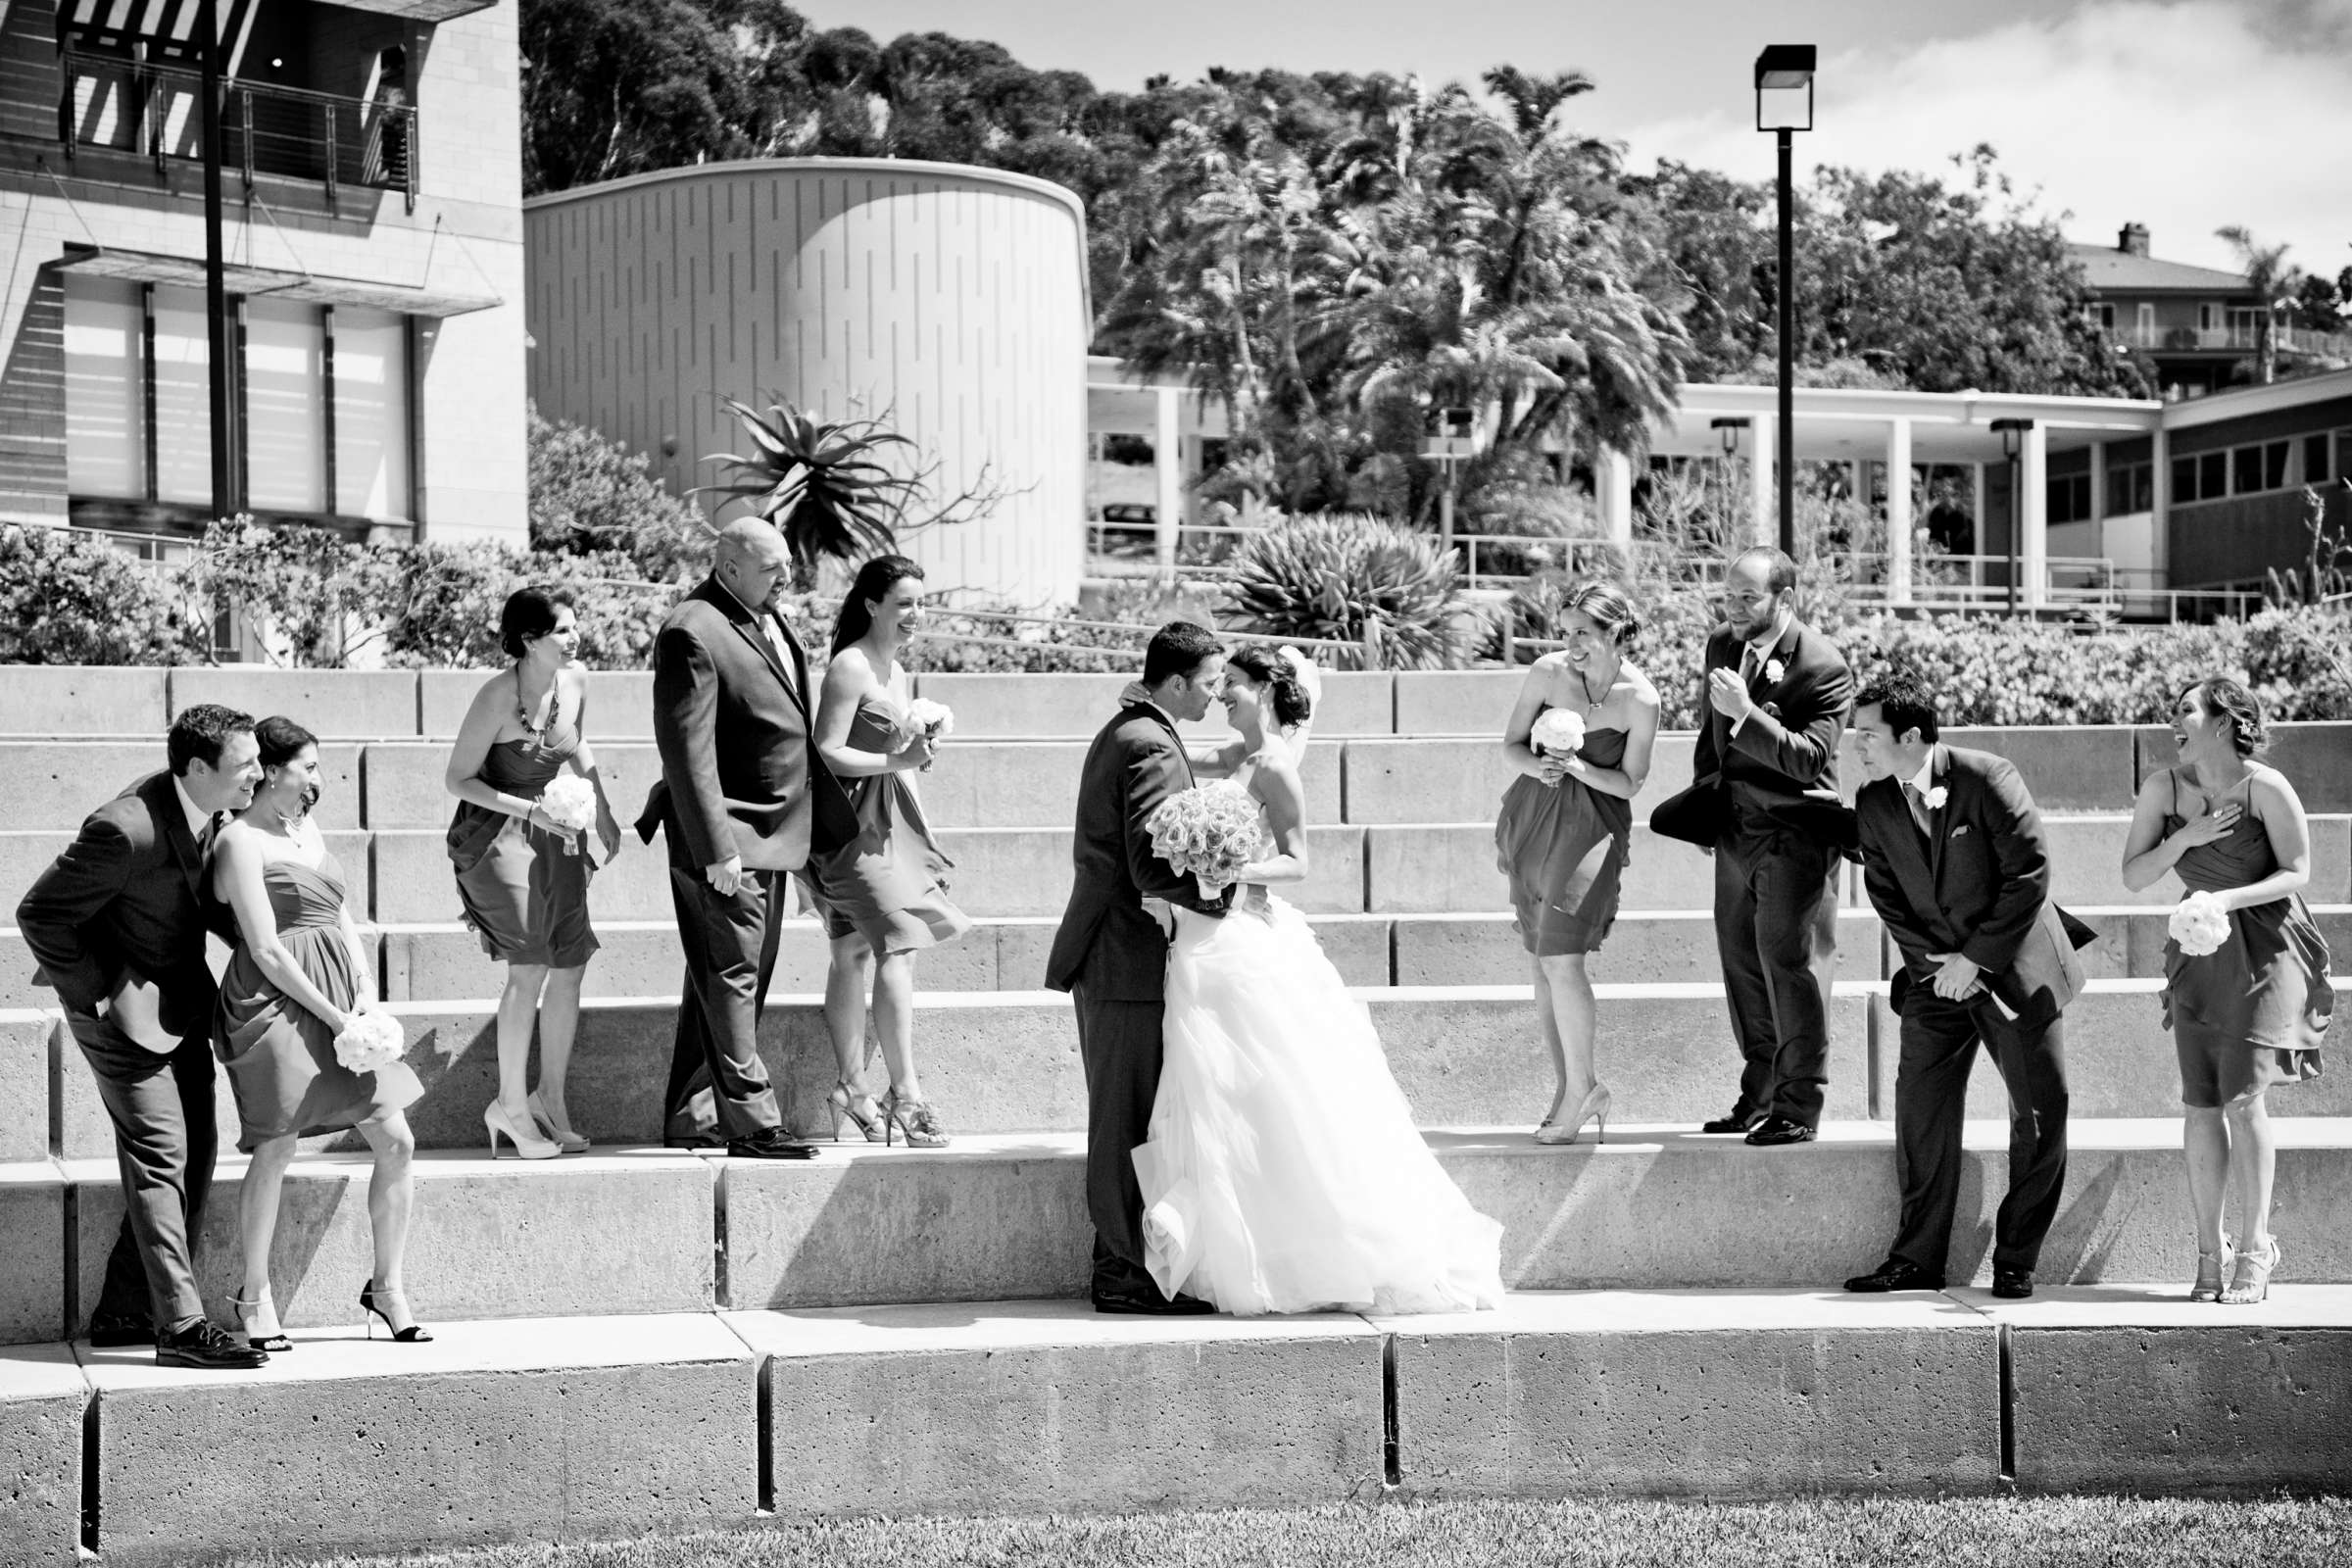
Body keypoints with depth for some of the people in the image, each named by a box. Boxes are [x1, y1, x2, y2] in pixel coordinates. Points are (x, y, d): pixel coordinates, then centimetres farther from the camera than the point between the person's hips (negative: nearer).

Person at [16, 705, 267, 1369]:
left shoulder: (205, 808, -4)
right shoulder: (126, 830, -30)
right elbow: (38, 913, -21)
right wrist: (96, 994, -18)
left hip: (180, 1001, 9)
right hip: (122, 1004, -9)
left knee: (195, 1148, 10)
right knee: (160, 1153, -10)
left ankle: (123, 1312, 18)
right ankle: (180, 1325, -9)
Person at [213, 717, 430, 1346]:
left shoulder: (306, 828, 19)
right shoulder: (241, 842, -7)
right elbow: (266, 950, -13)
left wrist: (367, 992, 2)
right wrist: (334, 1016, -13)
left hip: (341, 998, 8)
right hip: (277, 1001, -8)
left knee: (396, 1142, 3)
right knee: (277, 1148, -6)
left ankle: (387, 1287, 15)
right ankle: (254, 1296, 10)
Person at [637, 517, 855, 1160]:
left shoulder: (766, 618, 12)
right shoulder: (693, 633, -17)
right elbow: (687, 751, -21)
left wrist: (826, 820, 21)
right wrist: (717, 849, -24)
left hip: (770, 835, 10)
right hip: (724, 838, -10)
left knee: (739, 980, 14)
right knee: (731, 976, -5)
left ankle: (692, 1120, 21)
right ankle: (751, 1123, -3)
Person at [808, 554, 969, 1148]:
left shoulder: (896, 670, 16)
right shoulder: (850, 666, -12)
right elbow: (828, 752, -16)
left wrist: (917, 753, 4)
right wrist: (896, 761, -21)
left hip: (890, 820, 9)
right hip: (856, 818, -9)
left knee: (854, 953, 12)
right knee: (897, 948, -15)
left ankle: (850, 1088, 14)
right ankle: (905, 1093, -18)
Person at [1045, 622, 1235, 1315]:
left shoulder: (1122, 732, 16)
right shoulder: (1152, 748, -17)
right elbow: (1154, 868, -24)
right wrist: (1229, 895, -16)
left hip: (1106, 955, 11)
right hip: (1131, 964, -11)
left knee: (1122, 1120, 14)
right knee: (1131, 1121, -5)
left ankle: (1118, 1261, 20)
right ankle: (1129, 1275, -1)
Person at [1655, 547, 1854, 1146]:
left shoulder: (1824, 666, -15)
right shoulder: (1722, 645, 7)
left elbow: (1809, 758, -24)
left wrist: (1745, 714, -31)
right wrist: (1703, 804, 18)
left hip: (1794, 833, -8)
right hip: (1734, 827, 8)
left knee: (1789, 961, -9)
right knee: (1741, 961, 10)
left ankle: (1798, 1107, -4)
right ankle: (1760, 1096, 19)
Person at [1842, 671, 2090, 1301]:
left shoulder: (1987, 780, -16)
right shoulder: (1872, 805, -1)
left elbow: (2029, 875, -15)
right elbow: (1886, 895, 6)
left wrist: (1976, 957, -15)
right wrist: (1933, 960, -7)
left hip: (2015, 968, -4)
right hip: (1937, 975, 4)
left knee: (2041, 1112, -2)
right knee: (1921, 1108, -2)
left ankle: (2016, 1264, 8)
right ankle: (1916, 1260, 5)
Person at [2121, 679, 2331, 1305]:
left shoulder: (2265, 788, -14)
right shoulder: (2163, 789, -2)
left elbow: (2297, 874, -10)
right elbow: (2133, 876, 0)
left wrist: (2227, 899, -23)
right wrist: (2184, 838, -16)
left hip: (2266, 949, -4)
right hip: (2200, 953, 4)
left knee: (2244, 1096, -13)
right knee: (2201, 1102, 0)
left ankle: (2254, 1249, -4)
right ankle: (2210, 1254, 9)